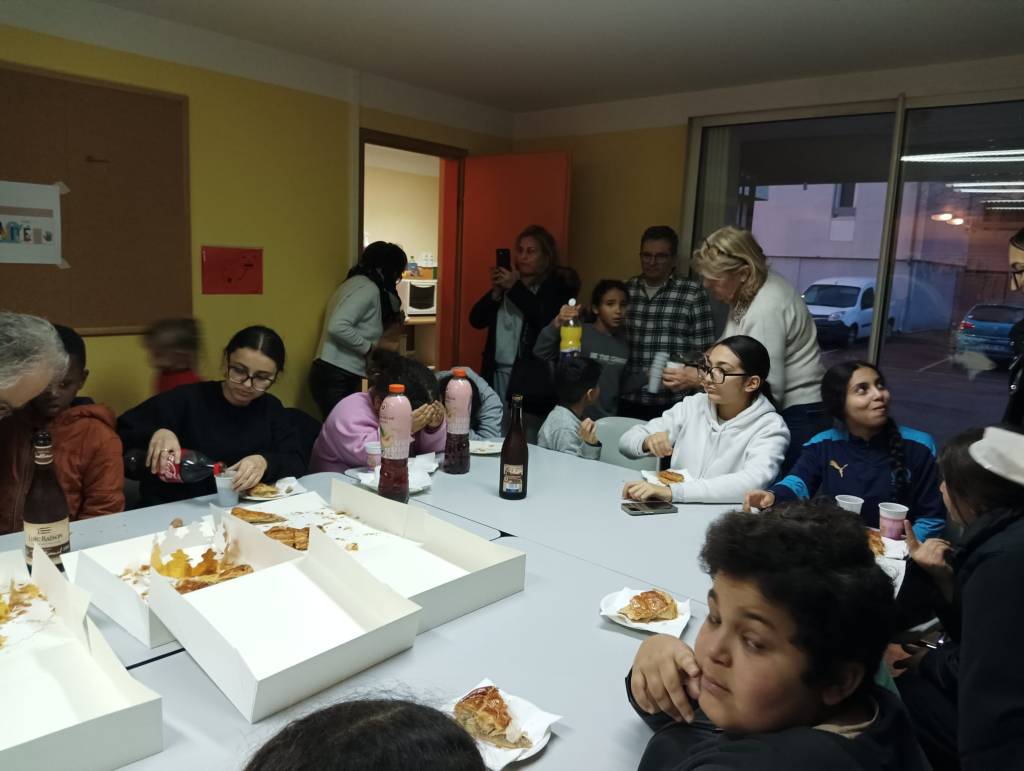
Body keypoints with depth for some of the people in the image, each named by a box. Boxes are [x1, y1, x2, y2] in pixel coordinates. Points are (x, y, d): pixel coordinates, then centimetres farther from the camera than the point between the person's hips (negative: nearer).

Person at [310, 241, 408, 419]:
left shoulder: (357, 283, 18)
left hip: (335, 376, 10)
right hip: (337, 379, -10)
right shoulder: (368, 288, -11)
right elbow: (337, 326, -23)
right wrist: (373, 348, -15)